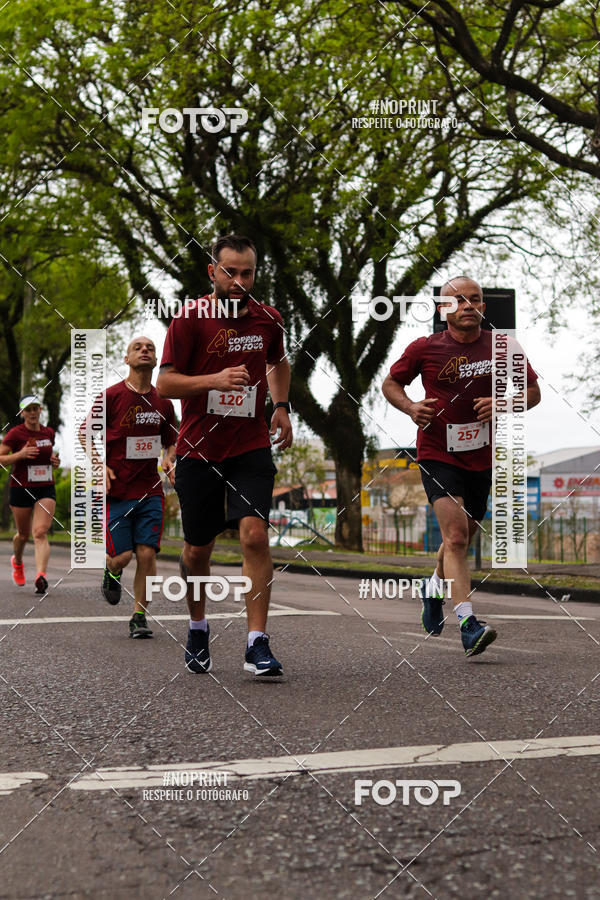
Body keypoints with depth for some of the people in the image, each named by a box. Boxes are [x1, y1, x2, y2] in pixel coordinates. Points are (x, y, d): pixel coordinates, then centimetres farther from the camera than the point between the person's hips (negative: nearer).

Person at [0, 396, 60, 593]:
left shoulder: (49, 432, 8)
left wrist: (54, 460, 4)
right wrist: (20, 455, -22)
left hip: (46, 490, 2)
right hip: (21, 489, -2)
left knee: (40, 533, -15)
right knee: (24, 534, 12)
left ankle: (41, 576, -27)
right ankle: (17, 562, 44)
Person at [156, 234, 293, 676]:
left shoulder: (268, 319, 5)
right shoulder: (190, 319, -7)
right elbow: (165, 382, -9)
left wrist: (281, 407, 12)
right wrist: (216, 379, -23)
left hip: (252, 447, 1)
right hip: (199, 449, -1)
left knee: (255, 535, -16)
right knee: (198, 549, 9)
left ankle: (257, 643, -13)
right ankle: (198, 627, 35)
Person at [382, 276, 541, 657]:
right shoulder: (425, 348, -5)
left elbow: (532, 391, 7)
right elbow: (391, 383, 9)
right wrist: (410, 407, -12)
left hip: (481, 458, 4)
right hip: (438, 454, -4)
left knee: (462, 539, 18)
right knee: (455, 536, -20)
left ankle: (435, 588, 48)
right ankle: (468, 625, -26)